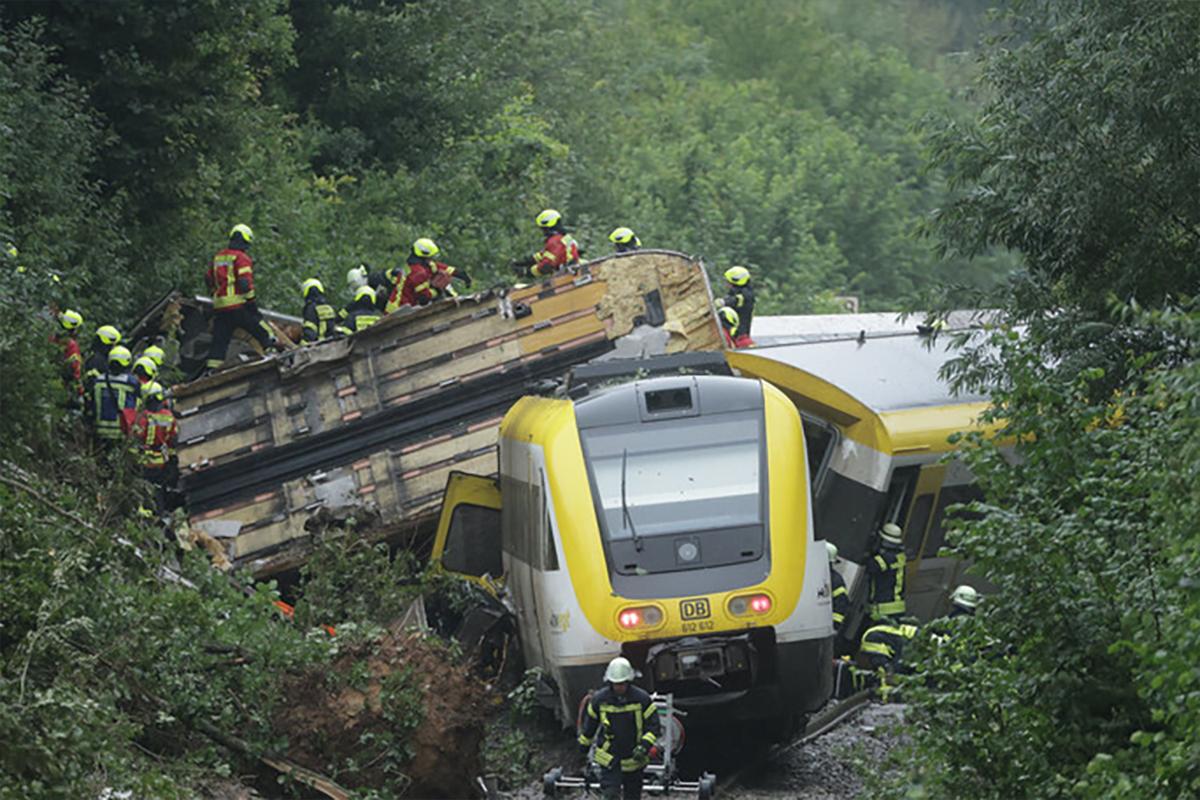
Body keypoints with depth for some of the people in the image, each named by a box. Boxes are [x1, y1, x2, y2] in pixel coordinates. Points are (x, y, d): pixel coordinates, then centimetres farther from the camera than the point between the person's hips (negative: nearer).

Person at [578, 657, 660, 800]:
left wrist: (644, 746, -24)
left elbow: (654, 726, -10)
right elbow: (589, 724, 8)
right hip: (609, 757, -1)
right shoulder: (599, 699, -9)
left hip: (634, 759, 1)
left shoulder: (642, 698, -13)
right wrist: (584, 744, 18)